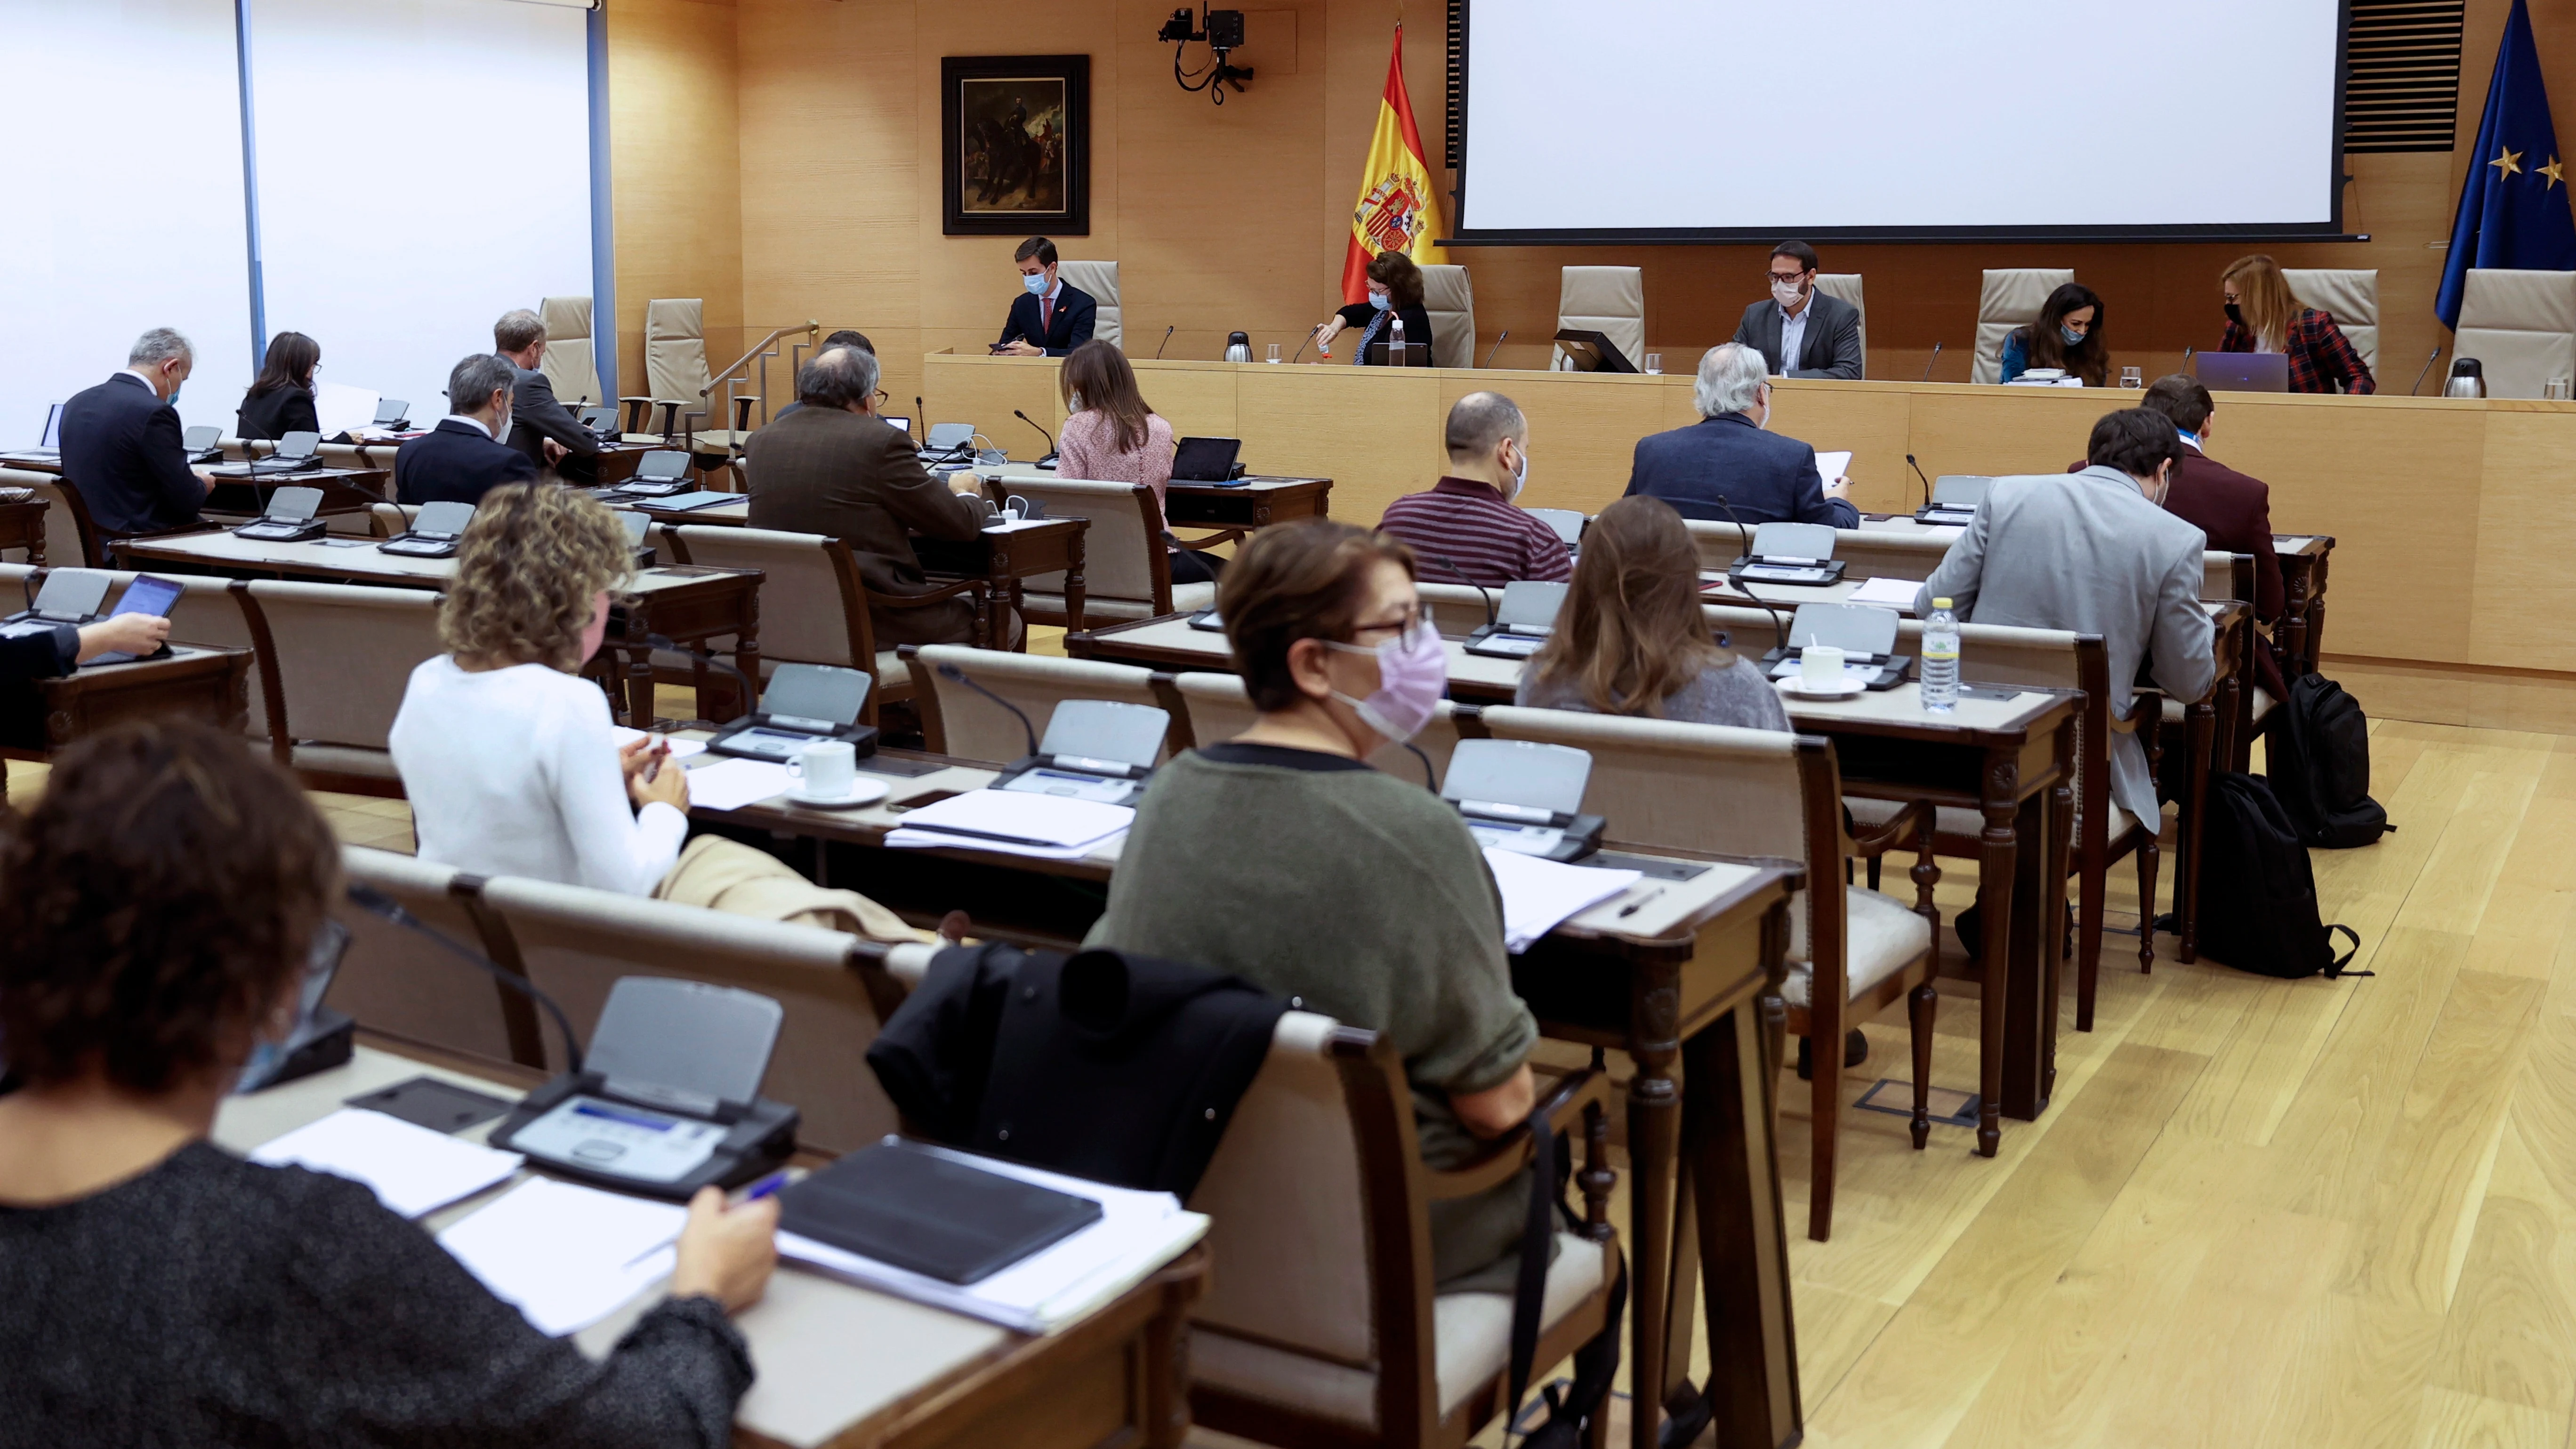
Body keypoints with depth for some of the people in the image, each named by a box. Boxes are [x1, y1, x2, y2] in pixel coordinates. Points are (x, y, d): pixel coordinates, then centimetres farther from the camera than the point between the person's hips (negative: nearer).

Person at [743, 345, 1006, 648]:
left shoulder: (761, 440, 4)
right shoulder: (881, 441, -12)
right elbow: (962, 524, -7)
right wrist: (967, 494, 17)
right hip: (873, 620, -7)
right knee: (1002, 621, 14)